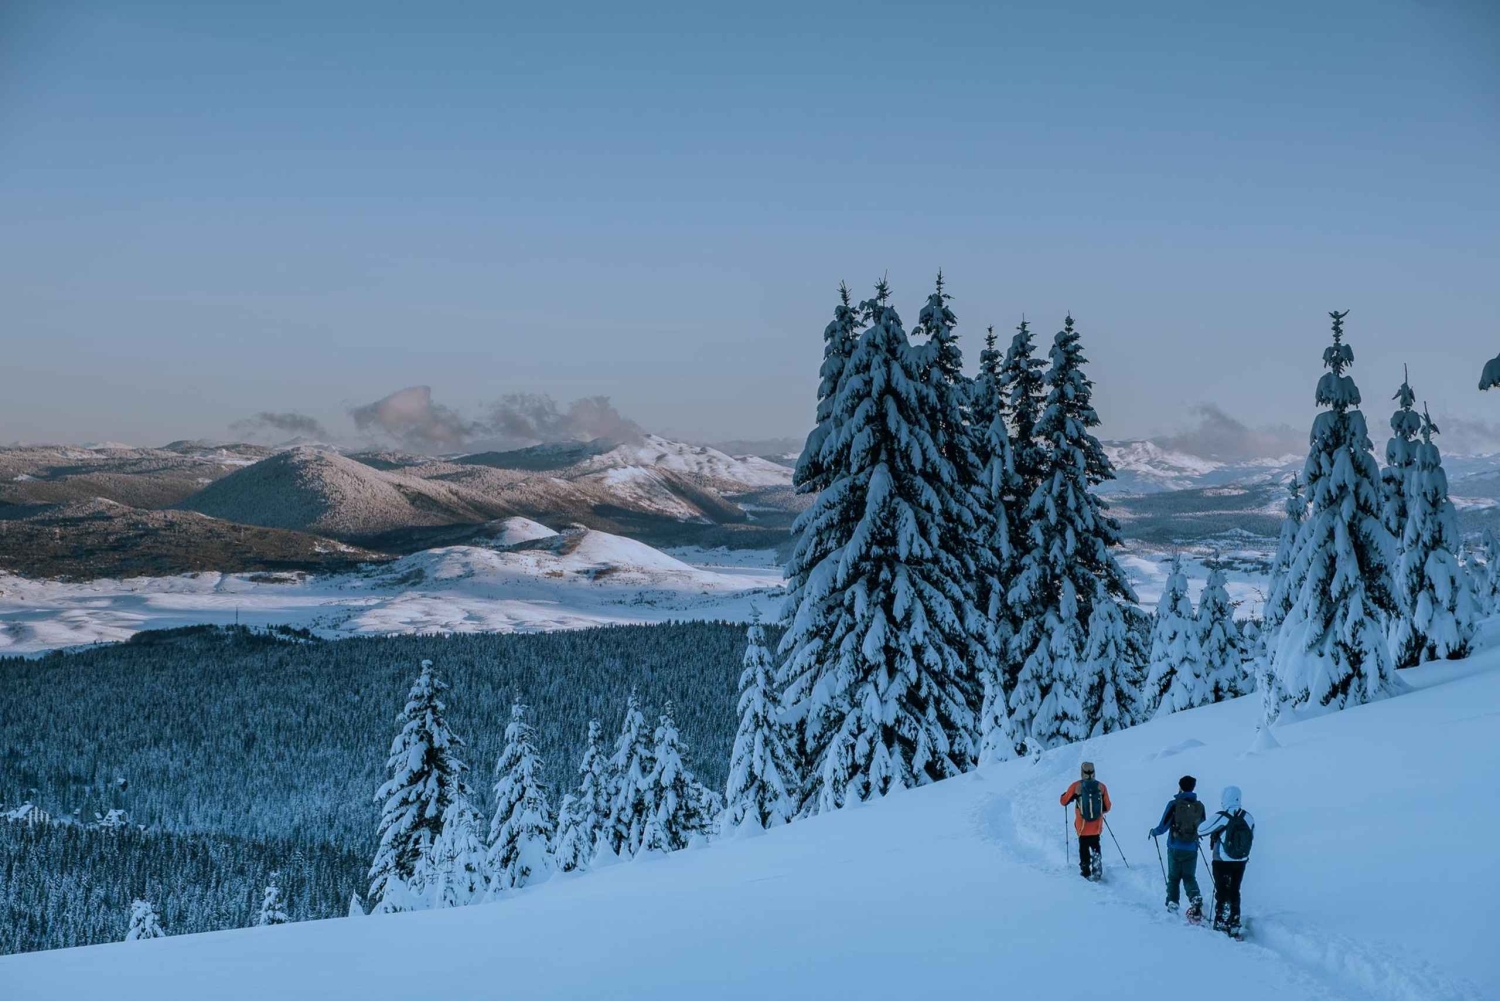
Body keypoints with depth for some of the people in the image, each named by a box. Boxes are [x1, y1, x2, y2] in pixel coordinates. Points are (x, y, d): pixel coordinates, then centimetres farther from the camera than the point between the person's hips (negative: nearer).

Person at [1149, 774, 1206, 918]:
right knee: (1189, 877, 6)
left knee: (1173, 876, 15)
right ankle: (1196, 898, -18)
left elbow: (1163, 826, -8)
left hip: (1175, 848, -2)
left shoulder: (1174, 805, -11)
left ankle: (1172, 903, 14)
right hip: (1191, 849, 2)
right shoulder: (1199, 806, -1)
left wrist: (1154, 832, 13)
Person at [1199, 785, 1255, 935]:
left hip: (1222, 862, -4)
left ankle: (1221, 924, 9)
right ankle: (1234, 926, 18)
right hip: (1240, 862, 4)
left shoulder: (1221, 817, -20)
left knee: (1221, 893, 8)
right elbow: (1252, 836, 9)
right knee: (1234, 892, 16)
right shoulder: (1248, 817, -5)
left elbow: (1200, 830, -14)